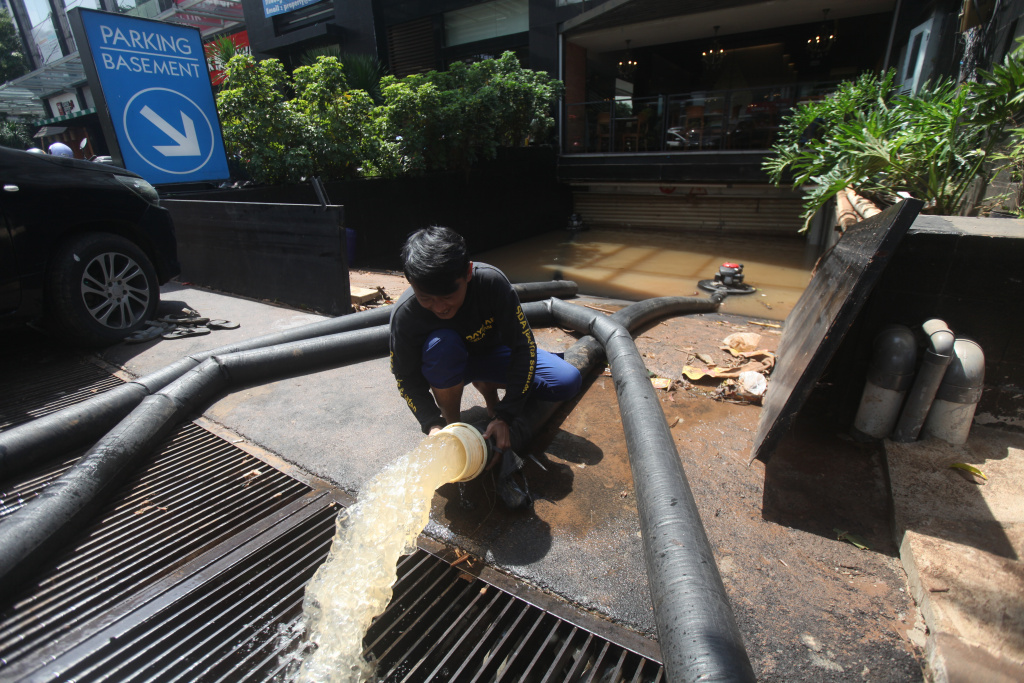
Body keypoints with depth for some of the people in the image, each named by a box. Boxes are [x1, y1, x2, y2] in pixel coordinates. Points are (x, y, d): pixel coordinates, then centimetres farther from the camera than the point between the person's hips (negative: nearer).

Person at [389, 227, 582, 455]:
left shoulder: (491, 281, -32)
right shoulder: (404, 314, -30)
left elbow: (523, 346, -26)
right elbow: (407, 378, -17)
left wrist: (504, 417, -28)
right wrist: (432, 425, -32)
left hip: (492, 353, 1)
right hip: (448, 367, -1)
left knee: (568, 382, -16)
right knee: (441, 344, -38)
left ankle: (487, 386, 6)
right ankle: (451, 424, -12)